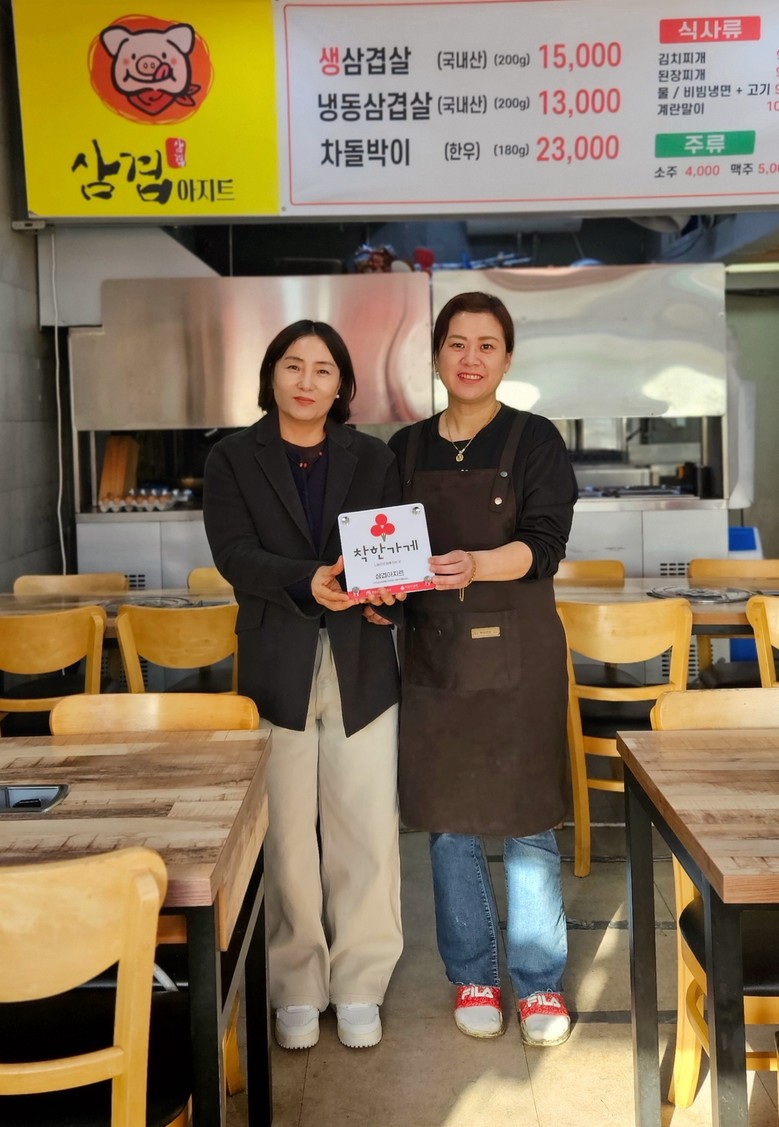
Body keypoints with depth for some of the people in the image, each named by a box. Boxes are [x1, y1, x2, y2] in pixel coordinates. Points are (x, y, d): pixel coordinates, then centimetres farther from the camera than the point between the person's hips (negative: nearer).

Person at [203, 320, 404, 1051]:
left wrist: (385, 597, -18)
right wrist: (308, 582, -25)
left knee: (367, 834, 3)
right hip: (276, 669, -1)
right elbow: (234, 553, -8)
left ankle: (359, 989, 20)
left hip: (361, 668, 1)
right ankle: (297, 990, 23)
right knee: (288, 839, 6)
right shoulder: (232, 460, 5)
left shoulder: (372, 459, 10)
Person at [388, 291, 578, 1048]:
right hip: (432, 651, 3)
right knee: (448, 821, 8)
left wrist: (477, 565, -30)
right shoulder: (407, 449, 9)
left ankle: (540, 982, 20)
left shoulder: (535, 440, -1)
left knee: (526, 822, 2)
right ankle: (472, 976, 26)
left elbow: (544, 544, -12)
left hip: (515, 650, -3)